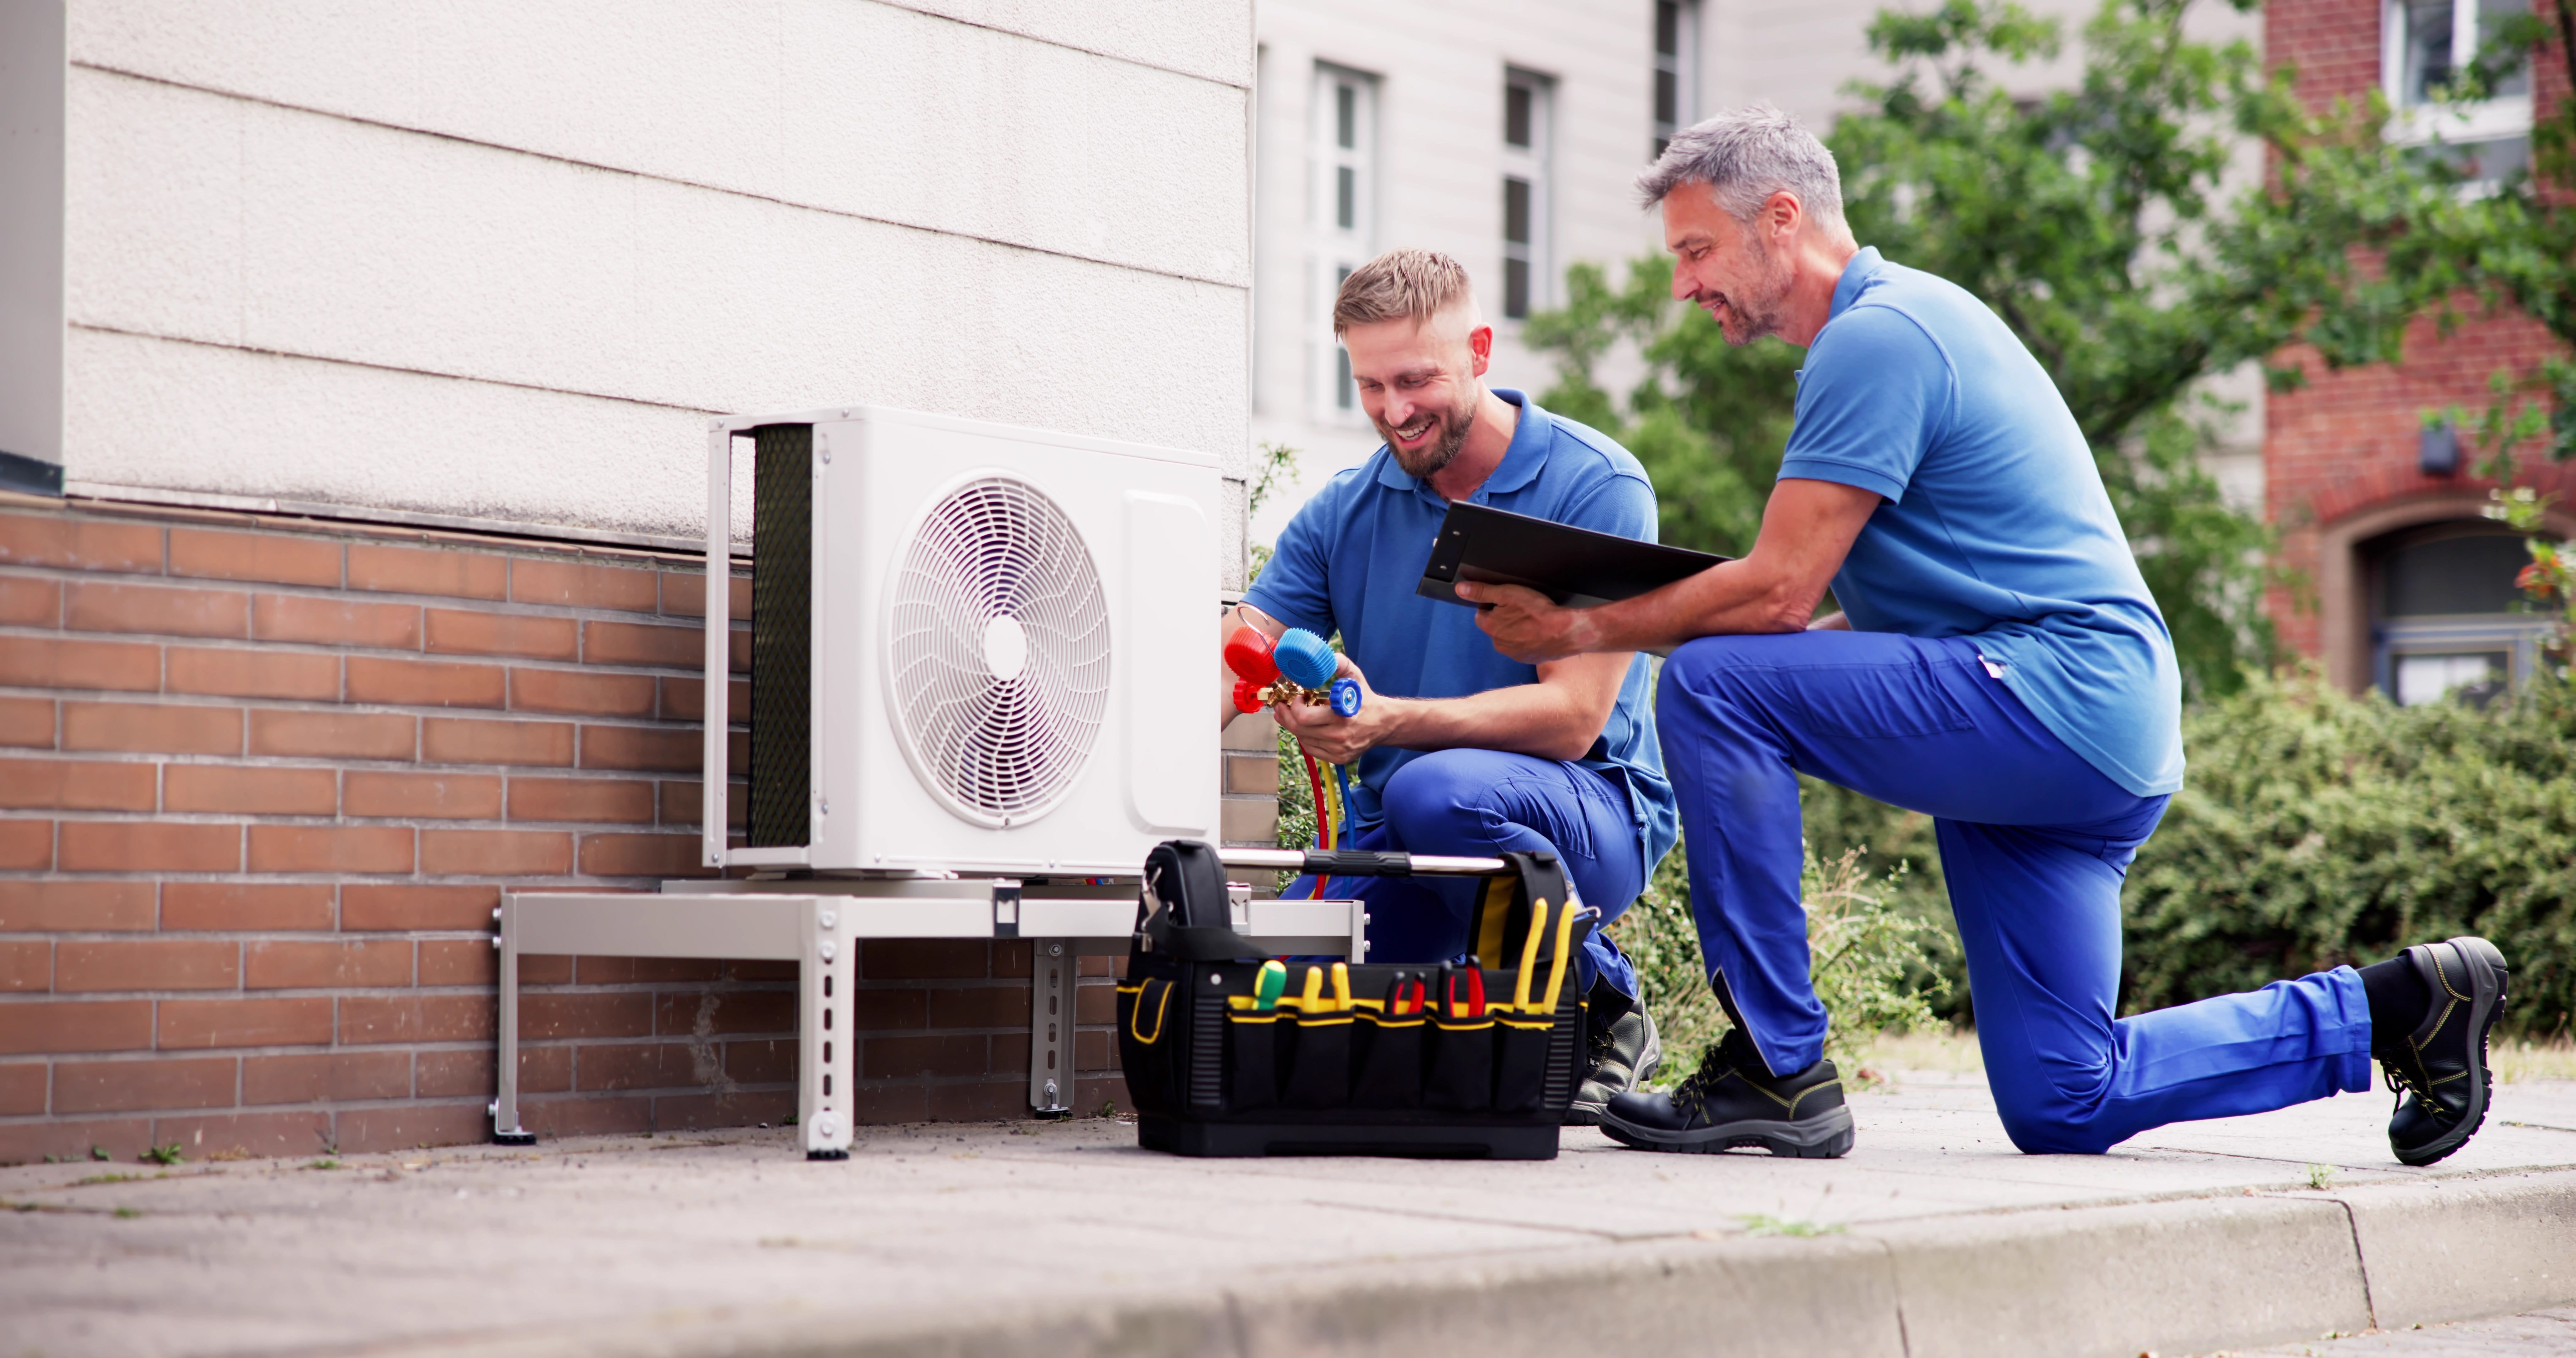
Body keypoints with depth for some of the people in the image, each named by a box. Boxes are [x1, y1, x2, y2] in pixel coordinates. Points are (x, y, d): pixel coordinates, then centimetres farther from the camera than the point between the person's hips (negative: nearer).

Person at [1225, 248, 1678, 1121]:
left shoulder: (1596, 488, -11)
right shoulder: (1343, 514, 5)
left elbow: (1575, 716, -19)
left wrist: (1388, 721, -33)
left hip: (1593, 813, -4)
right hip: (1391, 838, 5)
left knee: (1438, 790, -38)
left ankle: (1600, 1011, -11)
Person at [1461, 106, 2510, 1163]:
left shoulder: (1875, 335, -11)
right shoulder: (1906, 318, 21)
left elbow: (1779, 592, -18)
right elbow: (1875, 615, 22)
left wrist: (1580, 631, -8)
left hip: (2058, 702, -10)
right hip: (2095, 734, 10)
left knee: (1712, 686, -19)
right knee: (2063, 1108, 11)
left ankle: (1778, 1068, -15)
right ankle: (2398, 1005, 19)